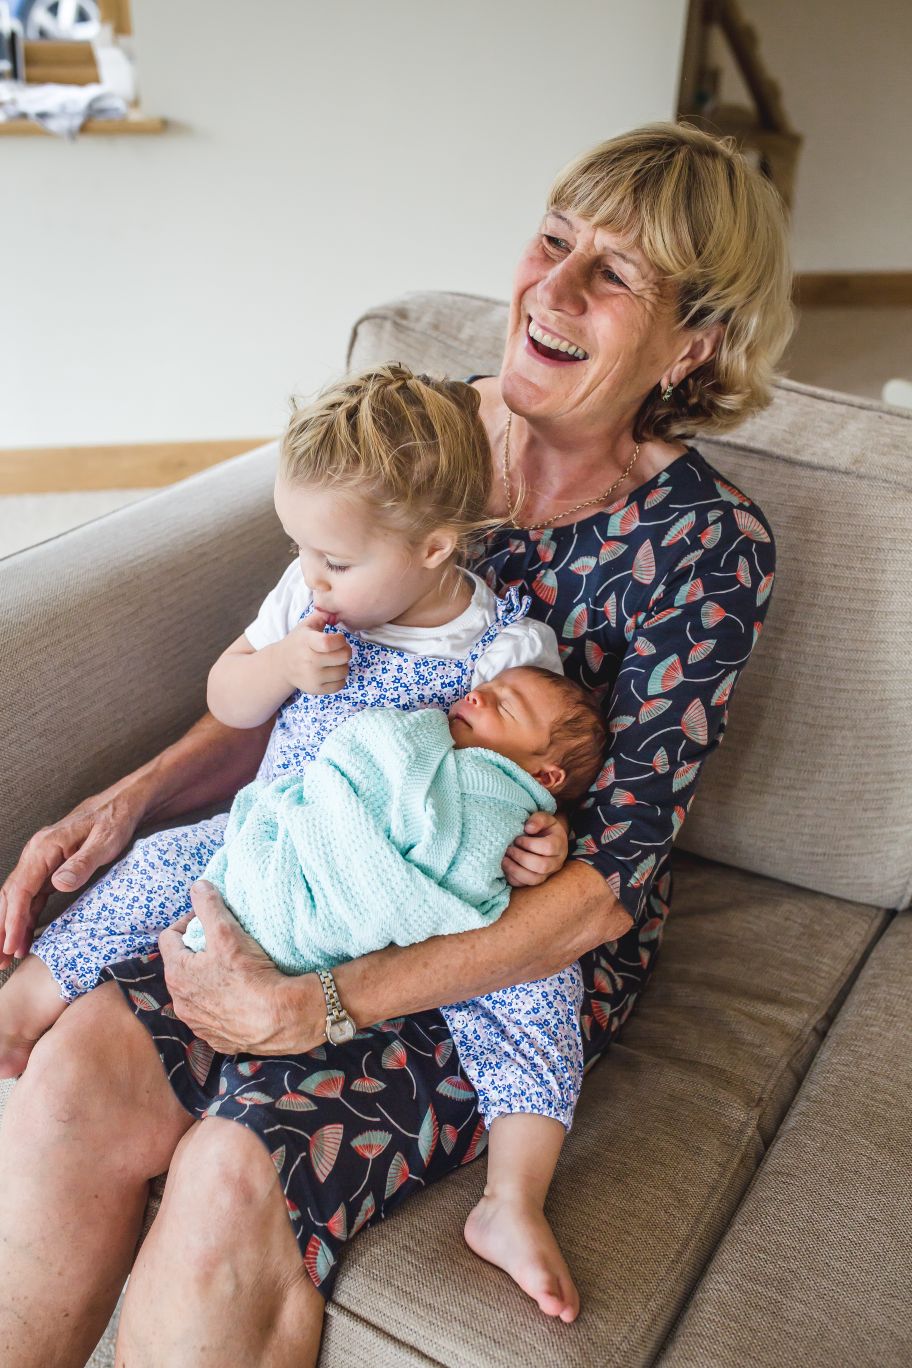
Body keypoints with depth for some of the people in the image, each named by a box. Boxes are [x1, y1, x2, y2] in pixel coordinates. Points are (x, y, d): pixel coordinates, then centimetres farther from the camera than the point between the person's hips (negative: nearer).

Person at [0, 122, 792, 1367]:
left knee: (235, 1174, -24)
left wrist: (312, 1009, -21)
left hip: (535, 945, -4)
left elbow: (607, 882, -17)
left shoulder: (707, 542, -13)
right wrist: (130, 797, -4)